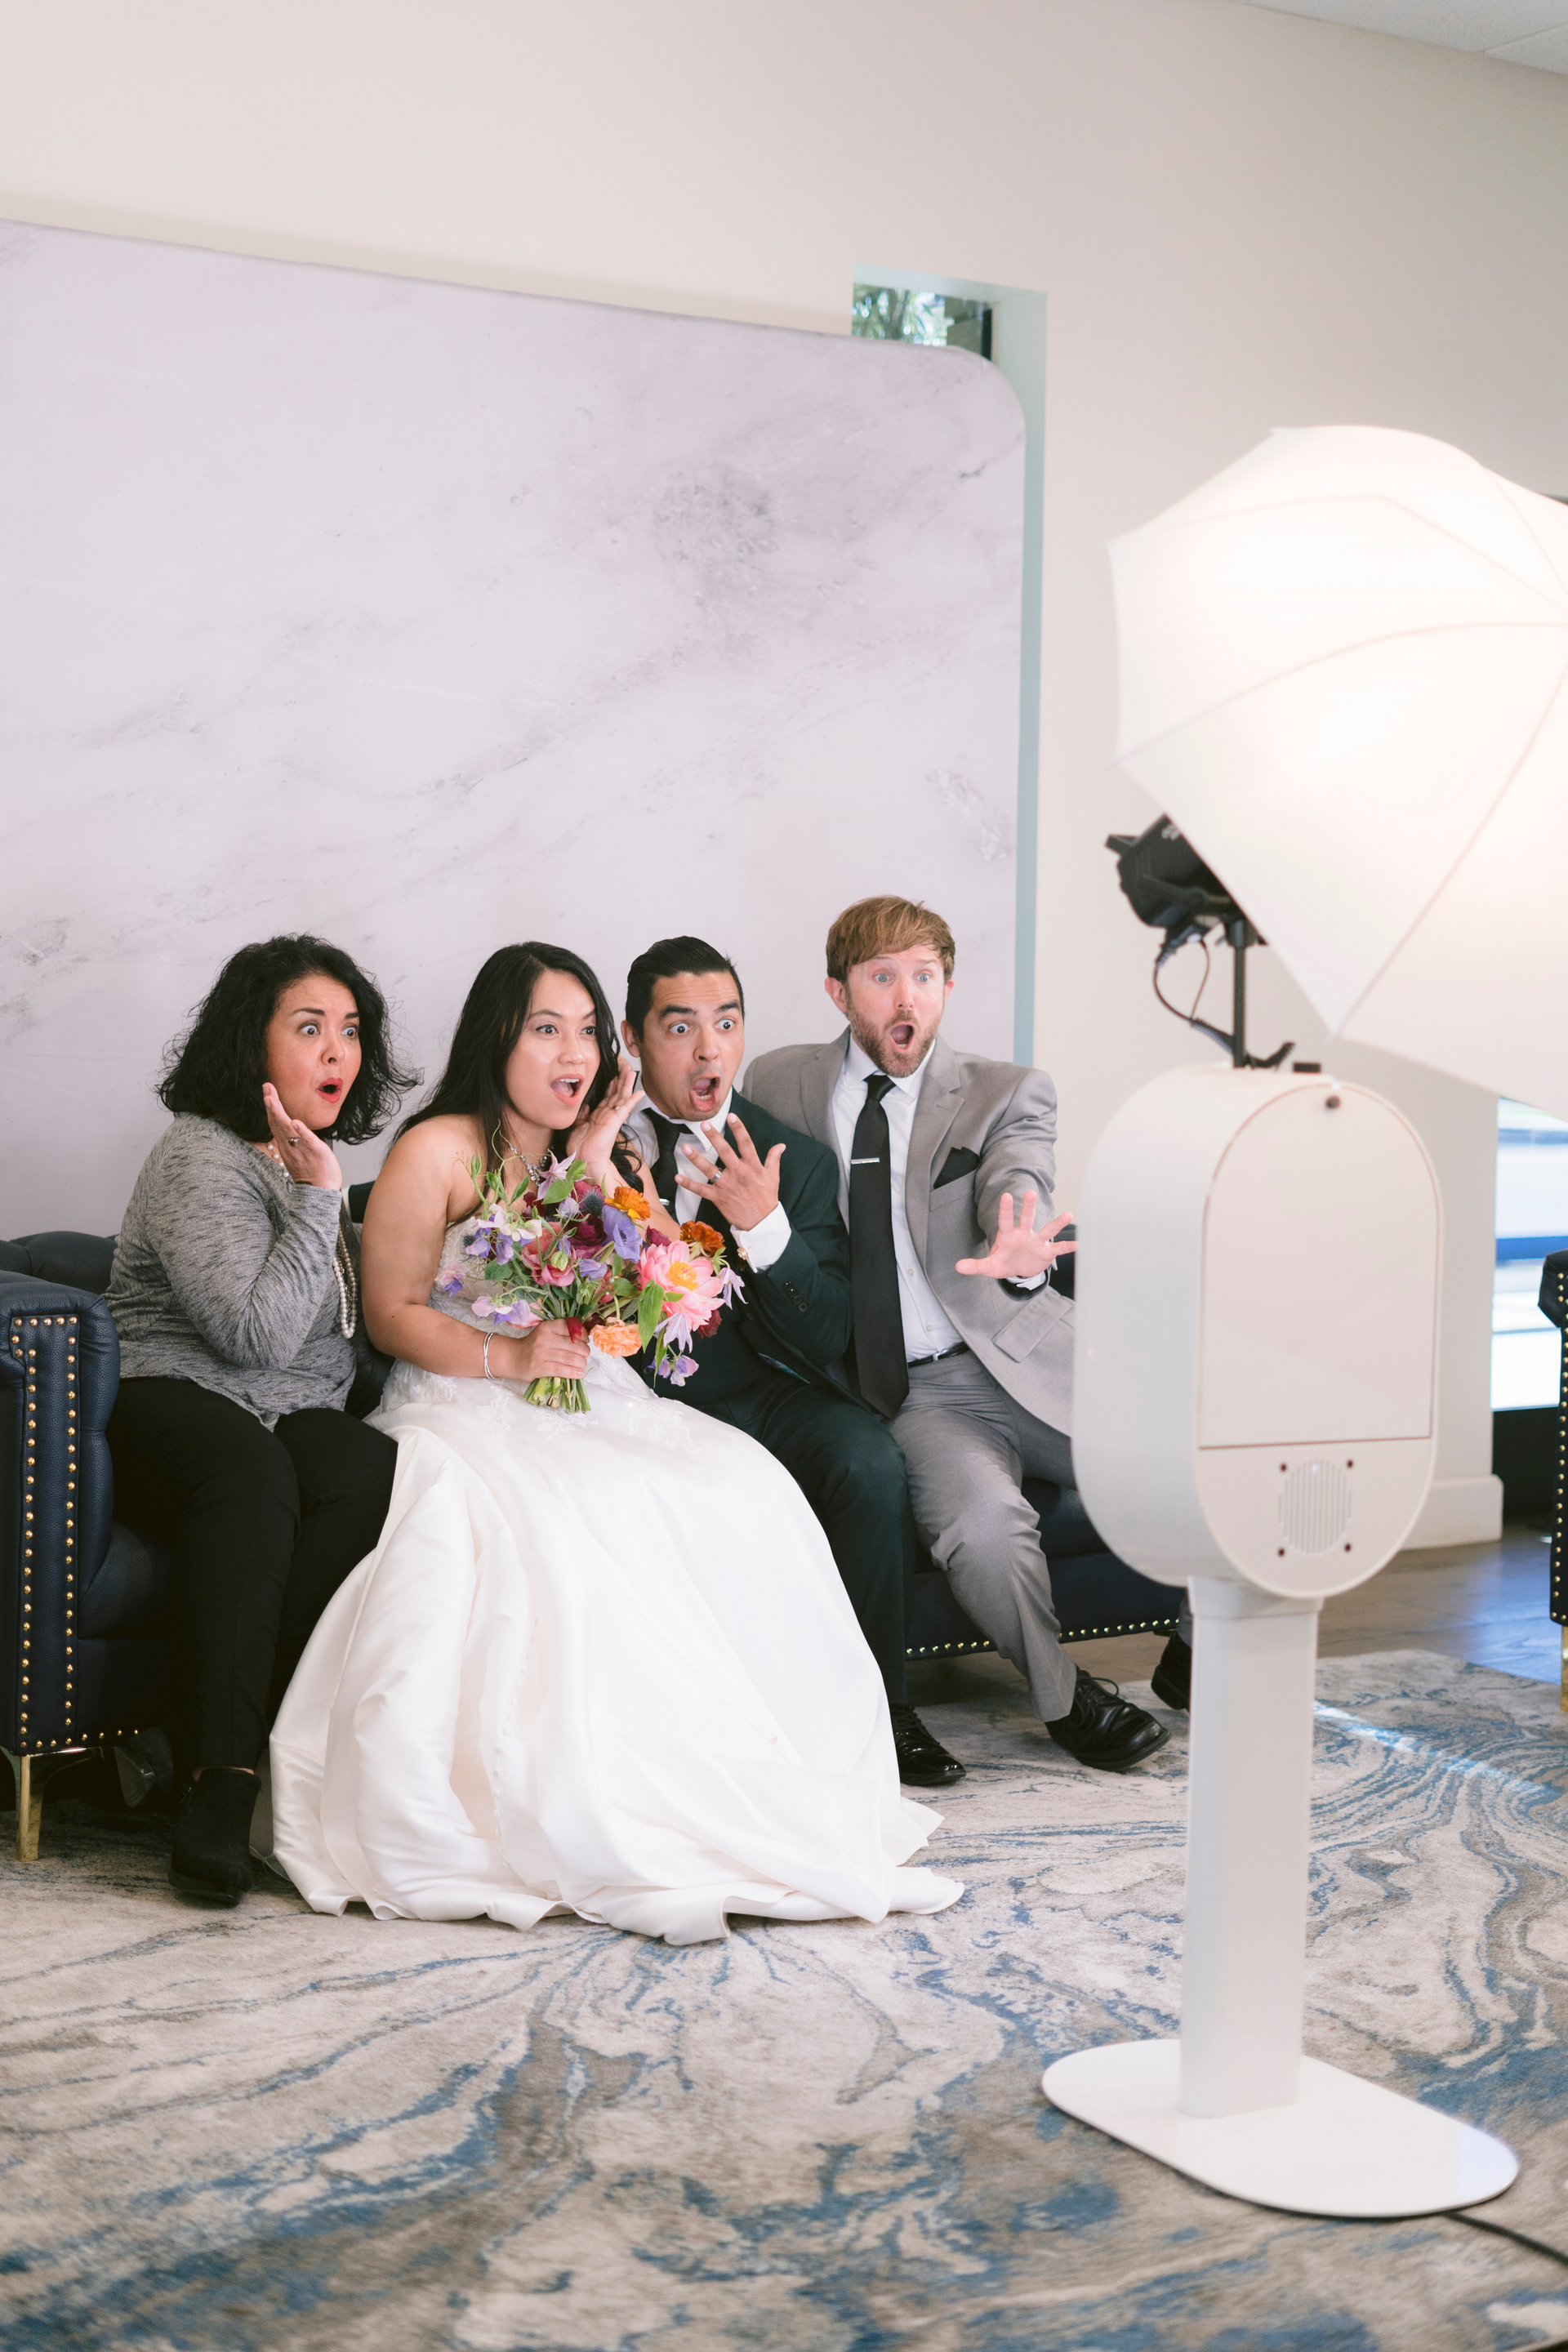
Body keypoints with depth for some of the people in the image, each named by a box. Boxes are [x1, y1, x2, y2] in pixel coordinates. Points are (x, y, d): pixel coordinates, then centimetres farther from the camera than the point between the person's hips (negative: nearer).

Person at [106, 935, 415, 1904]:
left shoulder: (317, 1160, 21)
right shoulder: (200, 1160, -5)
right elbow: (258, 1332, -17)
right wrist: (319, 1197, -14)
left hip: (300, 1420, 6)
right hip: (173, 1404, -6)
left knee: (373, 1473, -31)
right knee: (250, 1469, -42)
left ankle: (219, 1746, -31)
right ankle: (223, 1775, -43)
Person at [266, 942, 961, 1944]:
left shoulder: (598, 1156, 17)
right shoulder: (438, 1153, -1)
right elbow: (392, 1315, -4)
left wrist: (596, 1162, -2)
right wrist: (506, 1357, -18)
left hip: (593, 1409, 6)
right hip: (467, 1412, -5)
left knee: (744, 1493, -22)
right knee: (560, 1527, -37)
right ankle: (607, 1833, -32)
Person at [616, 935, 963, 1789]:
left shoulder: (798, 1160, 4)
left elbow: (824, 1342, -5)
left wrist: (765, 1227, -22)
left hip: (755, 1396, 1)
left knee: (868, 1458, -27)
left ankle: (876, 1702, -8)